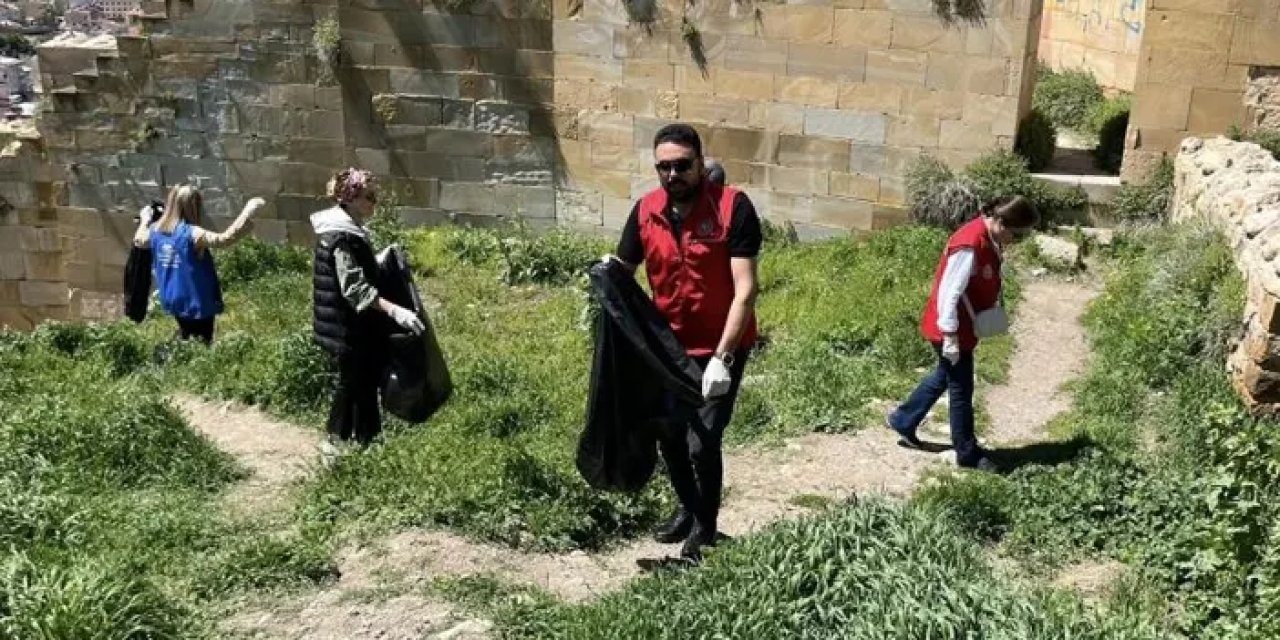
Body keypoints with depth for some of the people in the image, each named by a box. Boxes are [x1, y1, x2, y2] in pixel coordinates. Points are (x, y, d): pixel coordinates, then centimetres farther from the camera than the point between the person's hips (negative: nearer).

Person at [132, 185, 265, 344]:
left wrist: (144, 220, 37)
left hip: (173, 301, 7)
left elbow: (139, 240, 19)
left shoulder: (156, 231, -3)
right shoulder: (193, 234, -26)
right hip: (197, 303, -7)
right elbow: (226, 238, -39)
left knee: (184, 339, 28)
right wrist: (249, 210, -35)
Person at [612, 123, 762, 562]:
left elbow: (744, 289, -21)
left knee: (702, 443, -8)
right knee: (668, 436, 15)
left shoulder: (733, 208, -19)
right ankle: (688, 509, 42)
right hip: (669, 346, 5)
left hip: (721, 349, -5)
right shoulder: (645, 211, -5)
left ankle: (705, 528, 19)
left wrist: (722, 357, -27)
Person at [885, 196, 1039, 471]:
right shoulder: (969, 246, -29)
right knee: (961, 389, 4)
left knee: (944, 376, 24)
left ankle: (902, 421, 39)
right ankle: (968, 454, 19)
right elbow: (950, 293, -26)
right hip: (954, 330, -10)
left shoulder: (991, 238, 0)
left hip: (965, 326, 10)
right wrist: (950, 337, -23)